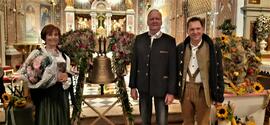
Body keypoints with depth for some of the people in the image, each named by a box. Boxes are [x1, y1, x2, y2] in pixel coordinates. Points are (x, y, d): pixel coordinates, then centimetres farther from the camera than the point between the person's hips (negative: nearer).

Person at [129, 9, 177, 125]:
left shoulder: (169, 41, -7)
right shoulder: (139, 39, 2)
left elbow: (173, 68, -8)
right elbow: (134, 63, 4)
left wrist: (171, 91, -10)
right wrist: (133, 86, 3)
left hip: (161, 87, -3)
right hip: (143, 86, 3)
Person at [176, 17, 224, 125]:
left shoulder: (213, 48, -5)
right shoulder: (180, 48, 3)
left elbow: (218, 74, -2)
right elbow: (176, 70, 9)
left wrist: (219, 96, -2)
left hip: (203, 91, -2)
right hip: (185, 90, 3)